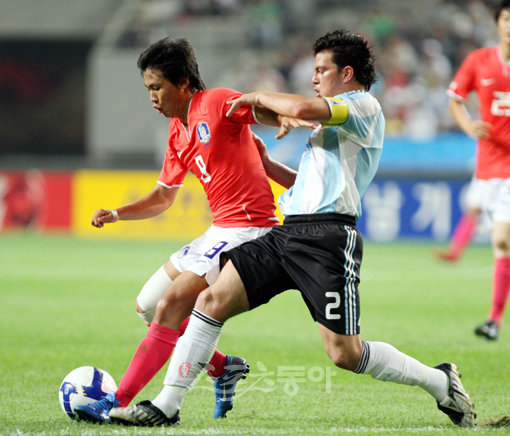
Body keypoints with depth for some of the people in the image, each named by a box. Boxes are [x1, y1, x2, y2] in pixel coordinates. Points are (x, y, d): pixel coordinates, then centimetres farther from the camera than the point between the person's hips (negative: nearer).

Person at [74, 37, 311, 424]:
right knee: (148, 305, 10)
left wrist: (289, 119, -39)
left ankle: (118, 403, -16)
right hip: (219, 232, 10)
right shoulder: (178, 133, 17)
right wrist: (116, 214, 10)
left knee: (169, 306, -16)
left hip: (247, 229, -10)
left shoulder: (217, 103, -9)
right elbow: (163, 197, 25)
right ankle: (222, 367, 14)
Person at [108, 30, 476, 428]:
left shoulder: (364, 106, -2)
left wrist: (257, 97, -2)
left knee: (345, 353, -10)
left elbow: (303, 108, -19)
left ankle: (442, 383, 12)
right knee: (212, 300, -5)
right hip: (288, 232, 9)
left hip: (327, 238, -9)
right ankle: (166, 407, -4)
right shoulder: (334, 121, 28)